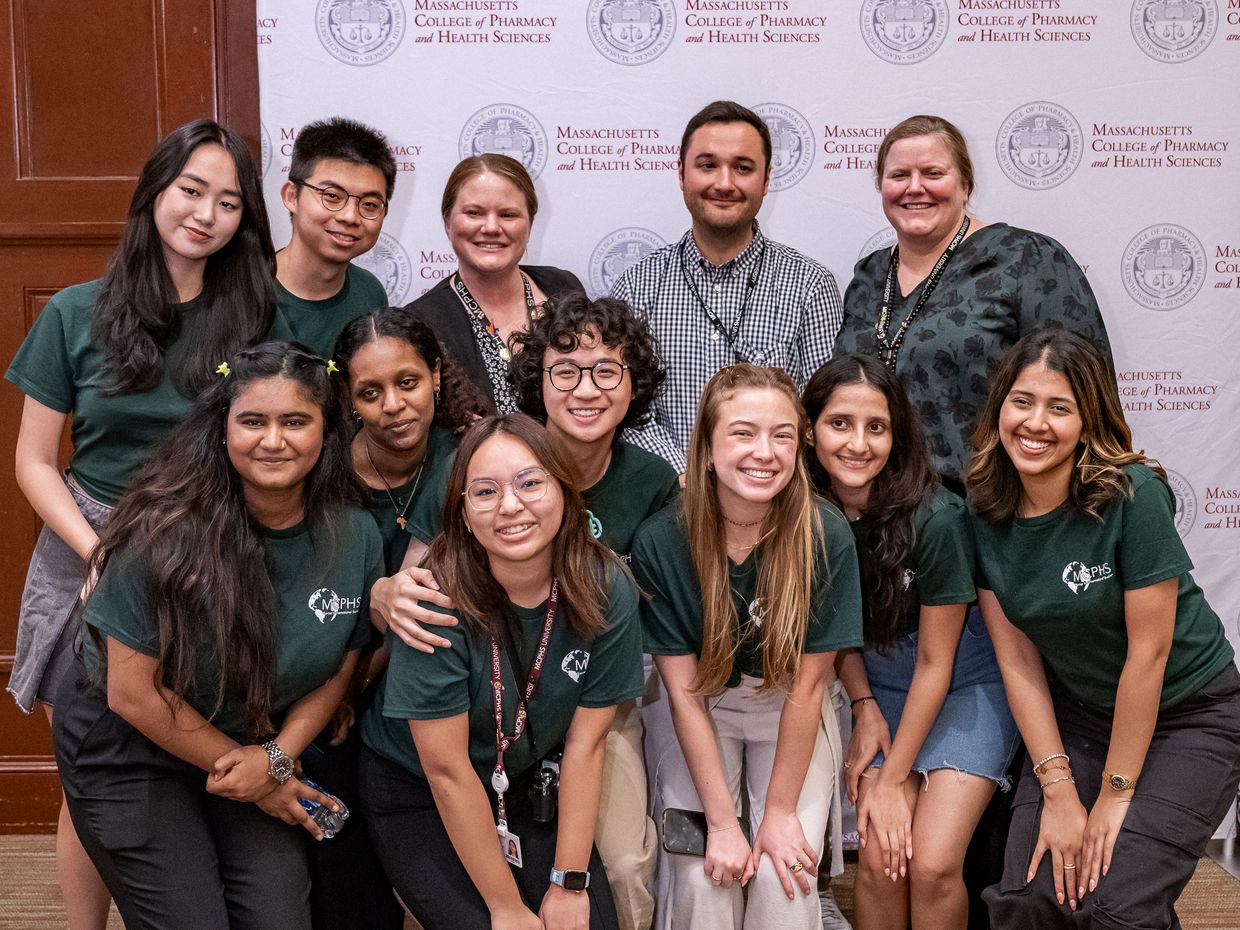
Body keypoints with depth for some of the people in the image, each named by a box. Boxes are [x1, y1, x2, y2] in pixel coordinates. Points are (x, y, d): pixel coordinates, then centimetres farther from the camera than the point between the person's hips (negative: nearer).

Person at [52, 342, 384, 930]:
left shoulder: (354, 537, -12)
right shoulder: (168, 532, -25)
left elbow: (337, 671, 1)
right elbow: (133, 692, -20)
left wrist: (276, 756, -15)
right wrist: (250, 779, -13)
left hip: (261, 745, 4)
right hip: (128, 753, -4)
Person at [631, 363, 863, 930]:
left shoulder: (827, 538, -22)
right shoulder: (661, 542, -21)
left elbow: (806, 685, -14)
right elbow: (684, 691, -15)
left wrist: (780, 811, -12)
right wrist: (722, 821, -16)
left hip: (789, 713, 0)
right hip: (697, 708, 0)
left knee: (783, 875, -15)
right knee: (702, 872, -16)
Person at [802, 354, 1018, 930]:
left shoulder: (935, 518, -26)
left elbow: (934, 662, -16)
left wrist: (893, 780, -11)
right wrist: (864, 707, -6)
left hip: (967, 687, -3)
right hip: (882, 692, 3)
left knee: (932, 864, -15)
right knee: (880, 859, -10)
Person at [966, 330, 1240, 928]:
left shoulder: (1133, 497, -23)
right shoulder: (986, 513, -9)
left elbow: (1148, 652, -20)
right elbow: (1018, 660, -7)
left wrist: (1115, 793, -14)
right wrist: (1058, 790, -11)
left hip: (1189, 715, -4)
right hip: (1077, 714, 4)